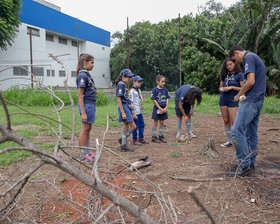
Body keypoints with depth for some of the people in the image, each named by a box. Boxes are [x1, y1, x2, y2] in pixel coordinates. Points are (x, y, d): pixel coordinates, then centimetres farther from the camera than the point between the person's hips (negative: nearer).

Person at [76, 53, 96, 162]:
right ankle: (83, 155, 9)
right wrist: (83, 113, -20)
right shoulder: (82, 75, -14)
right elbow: (80, 96, -17)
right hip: (86, 105, -9)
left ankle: (88, 152, 24)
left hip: (91, 105, 9)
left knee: (88, 129, 14)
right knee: (85, 129, -2)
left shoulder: (86, 75, 14)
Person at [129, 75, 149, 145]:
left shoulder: (139, 90, 14)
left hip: (140, 111, 9)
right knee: (135, 126, 0)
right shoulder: (132, 91, -13)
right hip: (135, 112, -9)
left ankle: (141, 138, 26)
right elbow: (131, 102, -16)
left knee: (142, 125, 14)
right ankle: (134, 140, 13)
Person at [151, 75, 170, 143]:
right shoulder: (155, 90, -10)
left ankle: (161, 136, 23)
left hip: (164, 109, 4)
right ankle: (153, 137, 13)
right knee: (155, 122, 4)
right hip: (157, 108, -4)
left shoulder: (165, 90, 4)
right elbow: (154, 100, -11)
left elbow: (167, 99, 6)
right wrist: (160, 109, -14)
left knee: (162, 122, 11)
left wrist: (166, 107, -7)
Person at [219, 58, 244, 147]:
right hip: (223, 100, 5)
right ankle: (229, 141, 15)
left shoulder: (239, 75, -2)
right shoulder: (225, 75, 12)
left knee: (234, 122, -10)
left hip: (233, 101, -5)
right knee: (226, 121, 7)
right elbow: (220, 87, 16)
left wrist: (232, 87, -16)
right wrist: (221, 89, -6)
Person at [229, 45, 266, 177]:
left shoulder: (249, 57, -9)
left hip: (251, 101, -10)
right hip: (258, 101, 10)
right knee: (251, 133, 12)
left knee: (236, 131, -12)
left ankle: (245, 165, -9)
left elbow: (251, 81, -19)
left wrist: (238, 95, -6)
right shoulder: (256, 58, 22)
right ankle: (251, 163, 19)